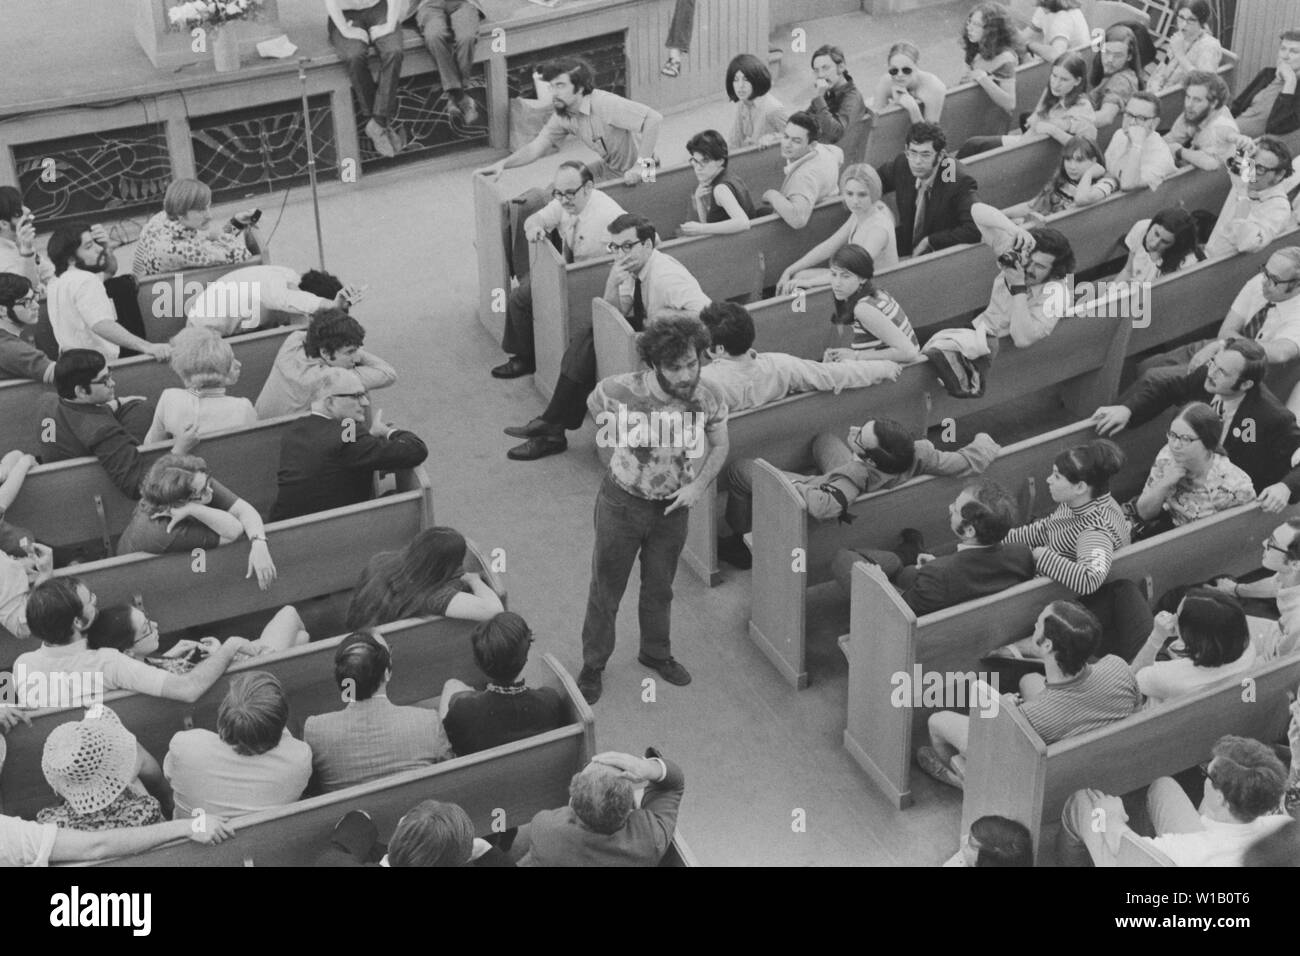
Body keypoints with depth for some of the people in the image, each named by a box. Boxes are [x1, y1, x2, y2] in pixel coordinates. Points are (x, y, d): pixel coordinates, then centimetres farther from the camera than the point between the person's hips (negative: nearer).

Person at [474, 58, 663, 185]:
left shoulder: (604, 105, -30)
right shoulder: (563, 116, -4)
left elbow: (654, 118, -36)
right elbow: (536, 148, -5)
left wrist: (641, 165, -39)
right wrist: (502, 164, -23)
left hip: (637, 174, -8)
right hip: (609, 169, 8)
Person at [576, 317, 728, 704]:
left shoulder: (707, 400, -20)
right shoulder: (620, 391, -27)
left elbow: (719, 446, 0)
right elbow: (594, 404, -1)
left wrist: (699, 485, -13)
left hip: (673, 506, 2)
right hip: (622, 502, -2)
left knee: (660, 587, 22)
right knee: (606, 588, 13)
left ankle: (656, 653, 46)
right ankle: (592, 664, 33)